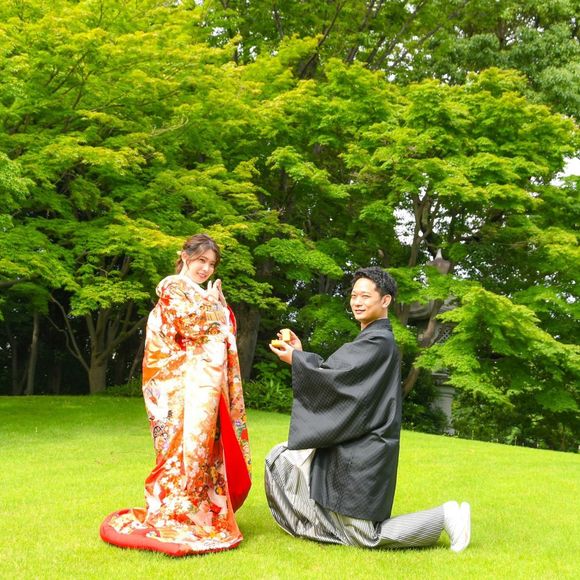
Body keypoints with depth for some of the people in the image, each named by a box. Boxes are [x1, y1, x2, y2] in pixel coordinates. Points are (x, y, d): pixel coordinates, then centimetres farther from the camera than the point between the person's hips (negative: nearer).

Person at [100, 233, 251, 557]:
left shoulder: (203, 294, 24)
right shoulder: (173, 287, -2)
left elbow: (223, 332, 22)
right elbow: (189, 325, -16)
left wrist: (218, 304, 10)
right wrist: (213, 304, -1)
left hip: (206, 381, 9)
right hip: (186, 381, -9)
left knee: (206, 443, 7)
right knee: (190, 441, -13)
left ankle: (202, 511, 13)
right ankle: (173, 518, -9)